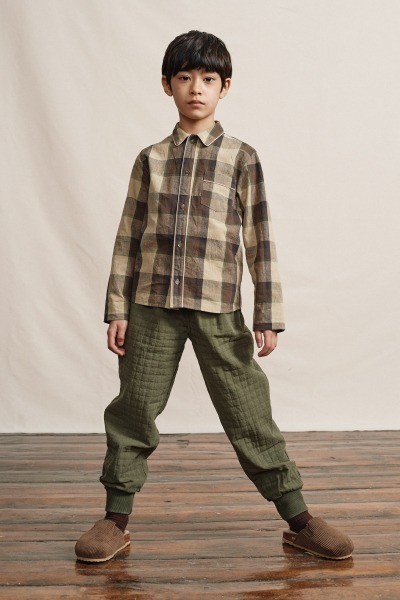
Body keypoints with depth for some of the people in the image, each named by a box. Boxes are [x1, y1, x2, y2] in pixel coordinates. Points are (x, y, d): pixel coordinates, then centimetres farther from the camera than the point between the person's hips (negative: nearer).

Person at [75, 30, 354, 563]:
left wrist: (269, 316, -2)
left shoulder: (241, 158, 4)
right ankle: (116, 519, 22)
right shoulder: (150, 159, 10)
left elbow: (260, 240, 2)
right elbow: (129, 237, 9)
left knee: (250, 415, 2)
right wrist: (117, 310, 4)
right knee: (133, 410, 6)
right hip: (151, 306, 2)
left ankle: (299, 520, 15)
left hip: (218, 309, -2)